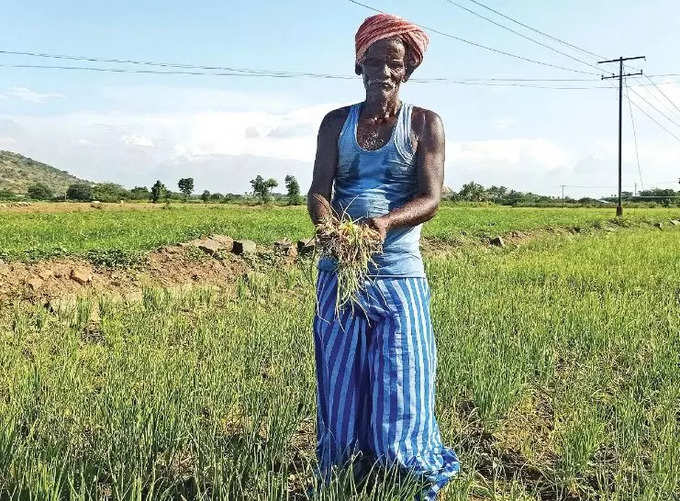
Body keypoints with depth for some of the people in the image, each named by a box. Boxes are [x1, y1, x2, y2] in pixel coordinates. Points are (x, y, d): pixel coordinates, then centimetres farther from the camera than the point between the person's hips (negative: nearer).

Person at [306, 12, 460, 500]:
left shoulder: (425, 123, 3)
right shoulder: (337, 122, 9)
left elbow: (430, 199, -8)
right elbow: (317, 192, -1)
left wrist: (386, 221, -28)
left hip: (398, 277, -2)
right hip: (338, 273, 3)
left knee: (398, 400, -2)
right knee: (338, 393, 9)